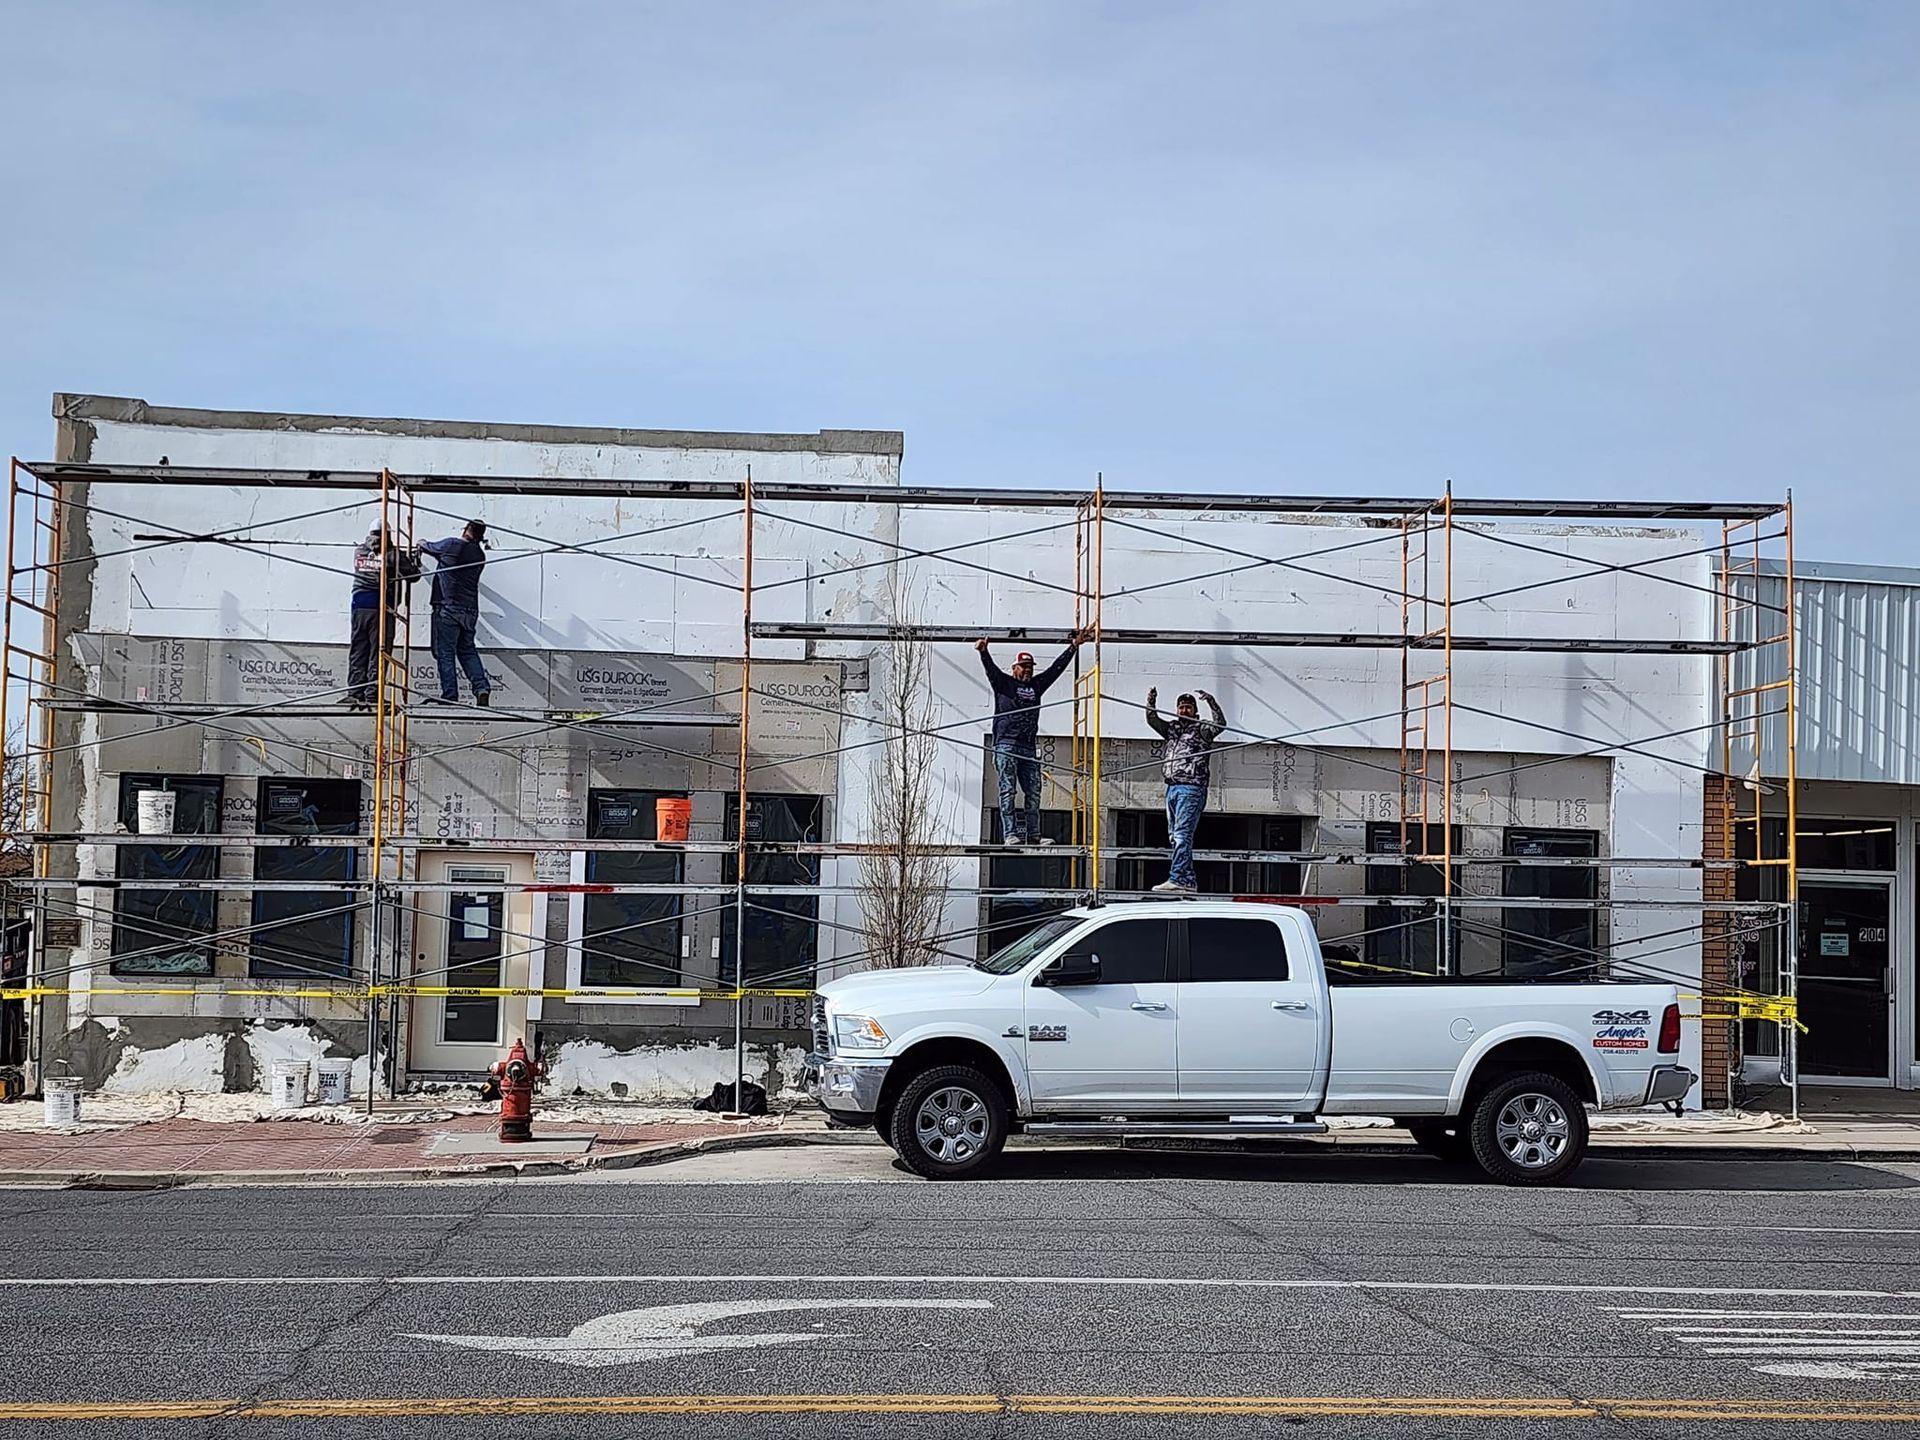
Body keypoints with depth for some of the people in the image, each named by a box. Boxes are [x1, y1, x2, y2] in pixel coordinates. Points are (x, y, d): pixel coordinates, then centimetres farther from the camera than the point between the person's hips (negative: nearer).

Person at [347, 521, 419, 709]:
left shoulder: (359, 551, 7)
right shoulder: (393, 555, -5)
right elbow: (413, 575, 1)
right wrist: (414, 560, 23)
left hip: (359, 607, 4)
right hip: (381, 609, -3)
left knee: (357, 652, 9)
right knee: (378, 654, 0)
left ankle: (354, 693, 7)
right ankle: (372, 696, -4)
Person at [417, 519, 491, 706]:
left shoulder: (452, 544, -5)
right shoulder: (479, 556, 9)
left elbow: (430, 547, 12)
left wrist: (421, 546, 34)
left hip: (448, 608, -5)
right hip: (470, 610, 5)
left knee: (445, 653, -2)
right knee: (468, 651, 16)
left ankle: (450, 696, -5)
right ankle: (481, 688, 0)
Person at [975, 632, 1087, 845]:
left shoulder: (1036, 685, 20)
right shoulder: (1004, 683, 6)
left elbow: (1056, 668, 23)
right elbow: (991, 668, -10)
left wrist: (1073, 647, 23)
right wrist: (983, 652, -29)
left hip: (1029, 747, 6)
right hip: (1006, 745, -6)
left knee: (1033, 792, 2)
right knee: (1007, 790, -9)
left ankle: (1033, 834, 4)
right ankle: (1010, 834, -13)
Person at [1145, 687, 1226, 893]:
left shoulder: (1202, 729, 2)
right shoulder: (1172, 728, 21)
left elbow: (1220, 724, -14)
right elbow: (1152, 720, 15)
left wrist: (1211, 702, -27)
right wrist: (1151, 702, -2)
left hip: (1192, 788, -8)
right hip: (1172, 788, 8)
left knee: (1182, 834, -15)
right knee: (1174, 836, 6)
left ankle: (1176, 879, -22)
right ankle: (1188, 881, 9)